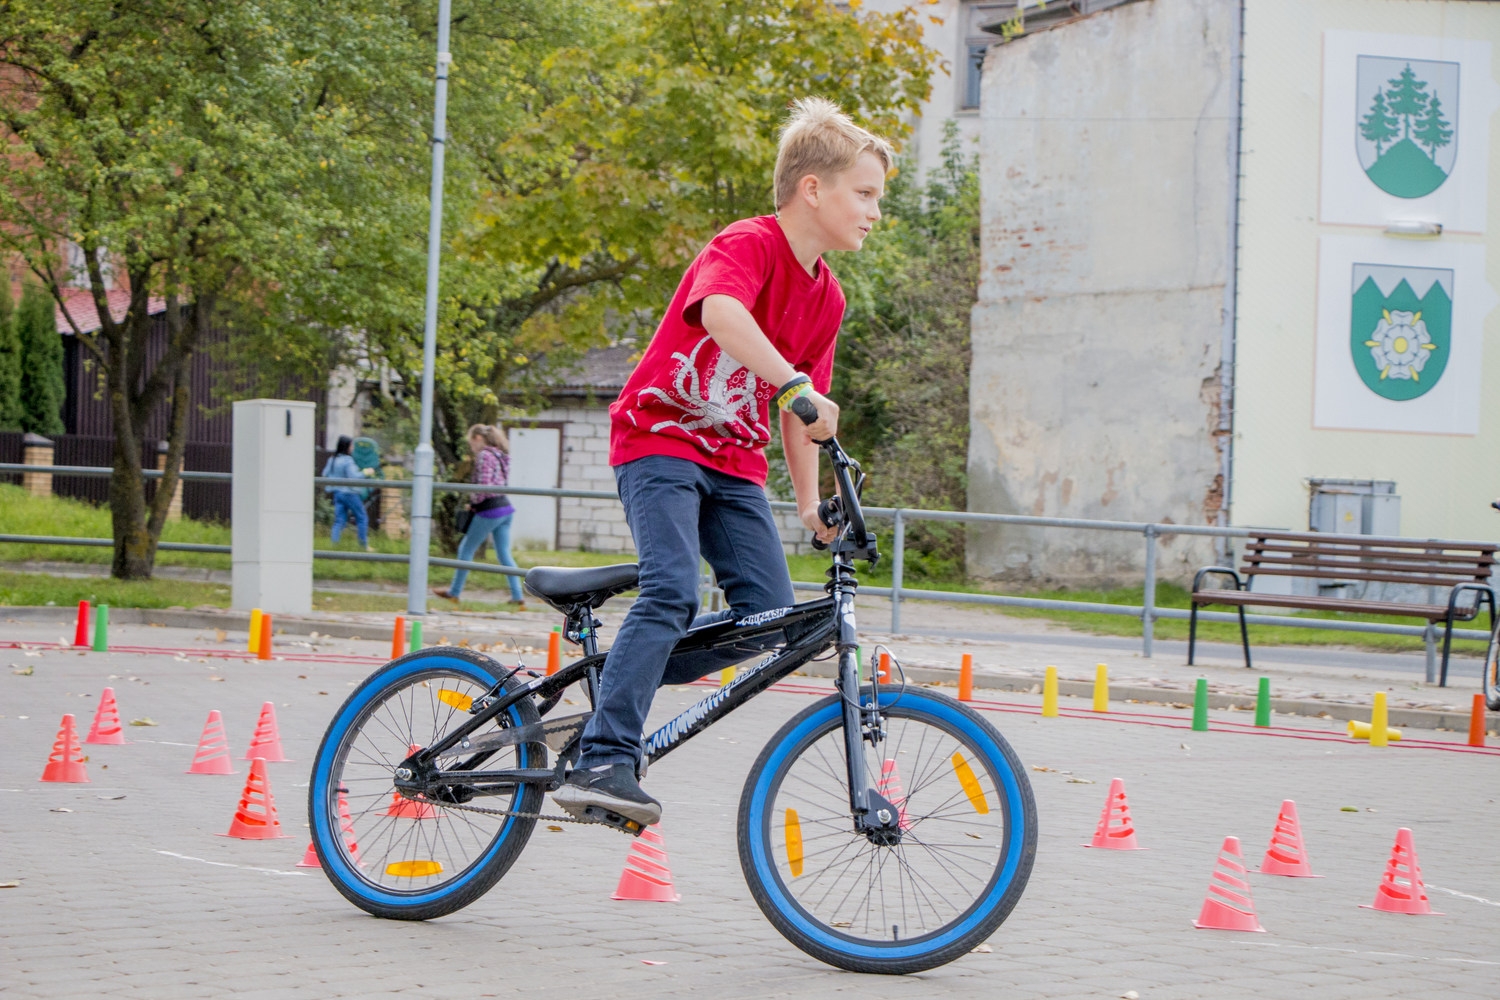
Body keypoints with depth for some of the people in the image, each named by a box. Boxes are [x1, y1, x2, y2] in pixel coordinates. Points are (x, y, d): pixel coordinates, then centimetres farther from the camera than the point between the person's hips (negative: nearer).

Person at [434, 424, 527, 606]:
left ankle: (454, 591, 14)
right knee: (504, 555, 8)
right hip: (505, 509, 8)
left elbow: (483, 486, -21)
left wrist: (473, 503, -3)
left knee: (466, 549, 6)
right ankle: (518, 596, 2)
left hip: (489, 510, -8)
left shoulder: (484, 456, -12)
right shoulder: (499, 455, 15)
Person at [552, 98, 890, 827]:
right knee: (671, 592, -25)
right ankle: (602, 762, -24)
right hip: (661, 439, -8)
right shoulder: (747, 245, -16)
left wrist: (809, 501, 12)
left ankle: (621, 679, 10)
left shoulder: (826, 297, 9)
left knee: (771, 611, -7)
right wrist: (794, 383, -49)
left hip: (733, 461, 8)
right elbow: (720, 311, -40)